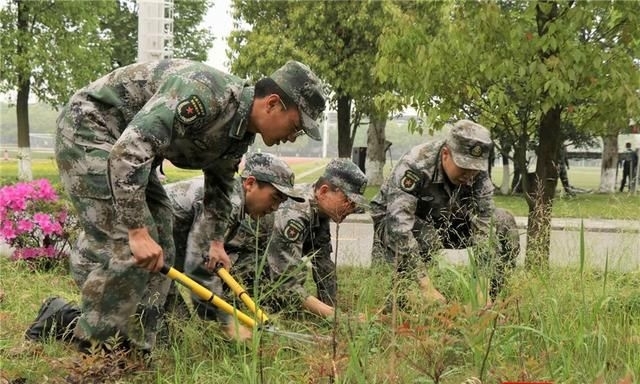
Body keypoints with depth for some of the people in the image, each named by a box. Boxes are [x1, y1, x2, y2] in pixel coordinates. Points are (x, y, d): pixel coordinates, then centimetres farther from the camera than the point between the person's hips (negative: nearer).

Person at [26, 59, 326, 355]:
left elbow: (219, 182, 20)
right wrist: (137, 231, -39)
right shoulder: (205, 93, -32)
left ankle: (133, 352, 9)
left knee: (158, 252, 5)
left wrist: (216, 241, 21)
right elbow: (130, 148, -38)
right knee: (127, 246, -18)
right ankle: (91, 350, -6)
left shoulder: (242, 131, -1)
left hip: (127, 149, 10)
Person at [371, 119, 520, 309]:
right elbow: (399, 227, -42)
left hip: (443, 224, 5)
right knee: (425, 236, -39)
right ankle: (399, 297, -17)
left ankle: (490, 298, -2)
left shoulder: (478, 175, -18)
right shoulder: (414, 165, -34)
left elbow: (484, 228, -21)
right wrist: (426, 287, -47)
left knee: (504, 223, -12)